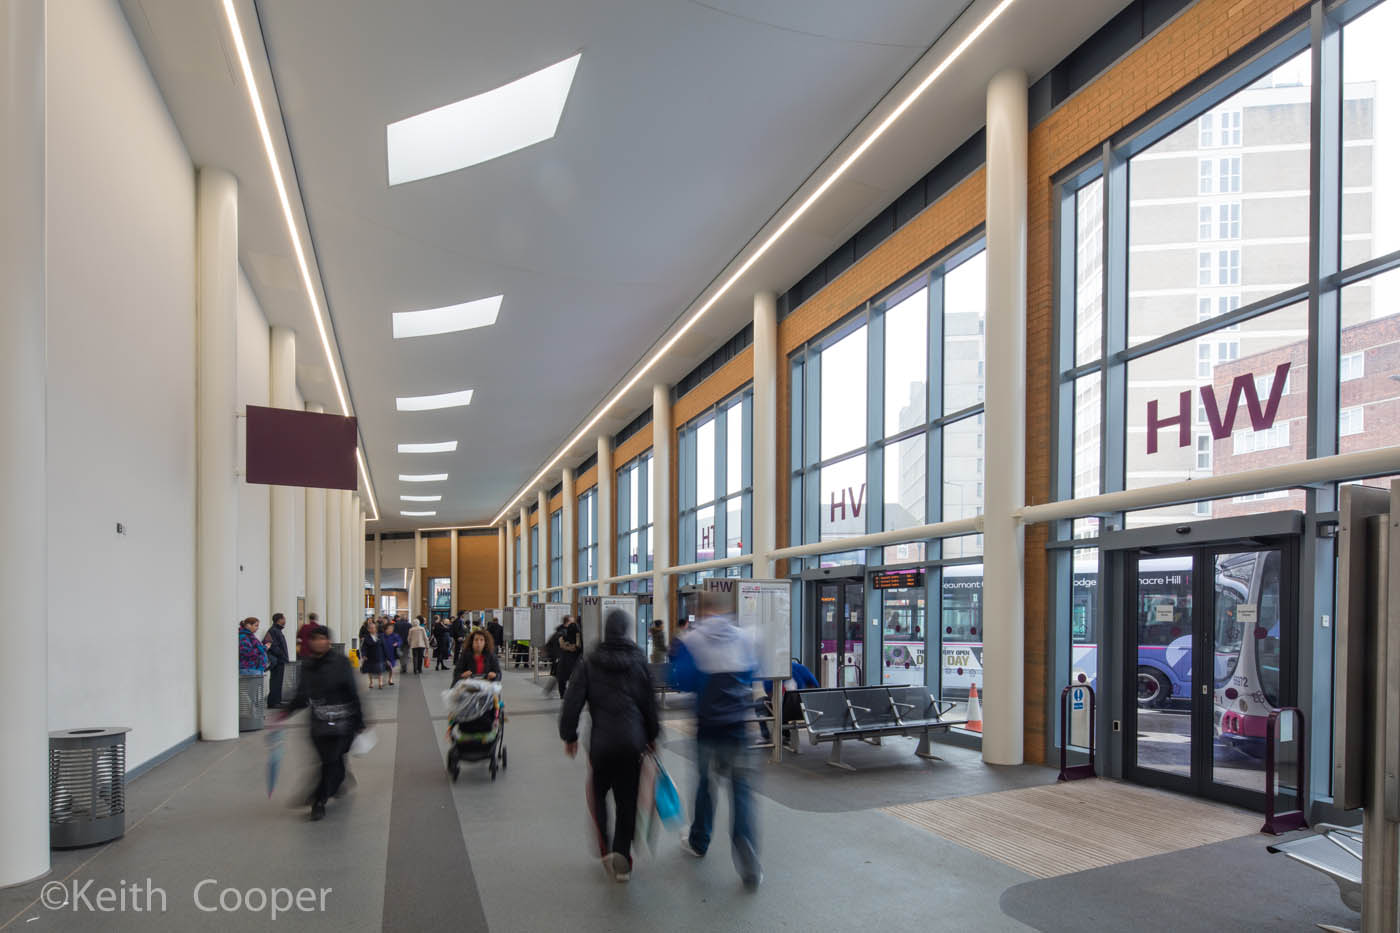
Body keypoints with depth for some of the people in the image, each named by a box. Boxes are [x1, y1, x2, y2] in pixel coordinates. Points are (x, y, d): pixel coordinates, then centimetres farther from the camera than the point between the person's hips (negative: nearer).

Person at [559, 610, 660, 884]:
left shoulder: (590, 664, -3)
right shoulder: (639, 661, 0)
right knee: (627, 800, 10)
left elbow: (573, 702, -4)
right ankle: (622, 860, 11)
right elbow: (650, 703, 4)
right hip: (633, 741, 1)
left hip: (601, 741, -1)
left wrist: (569, 735, 7)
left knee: (598, 792, 18)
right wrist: (652, 736, 16)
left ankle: (605, 848, 5)